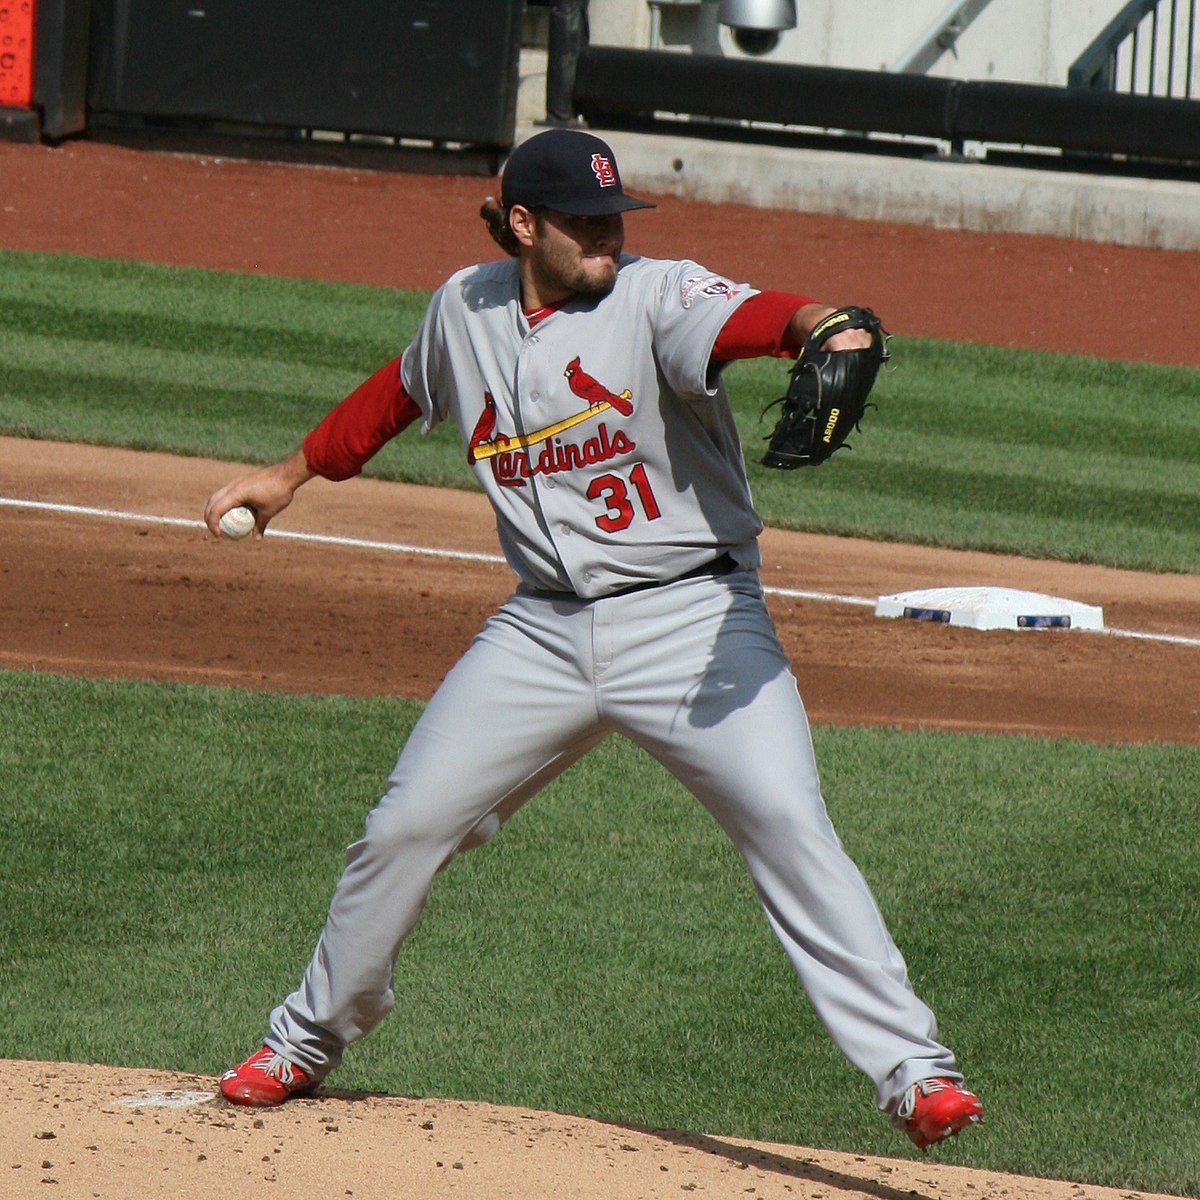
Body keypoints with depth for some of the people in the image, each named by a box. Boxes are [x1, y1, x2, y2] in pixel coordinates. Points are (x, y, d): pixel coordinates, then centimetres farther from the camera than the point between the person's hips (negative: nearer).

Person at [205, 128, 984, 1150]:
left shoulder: (658, 298, -10)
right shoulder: (465, 309, 6)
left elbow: (748, 319, -32)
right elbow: (402, 391, 28)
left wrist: (823, 326, -54)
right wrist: (297, 471, 35)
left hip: (694, 619, -4)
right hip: (543, 633, 4)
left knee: (791, 830, -18)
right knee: (404, 828, 3)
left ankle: (910, 1067, -16)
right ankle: (306, 1042, 24)